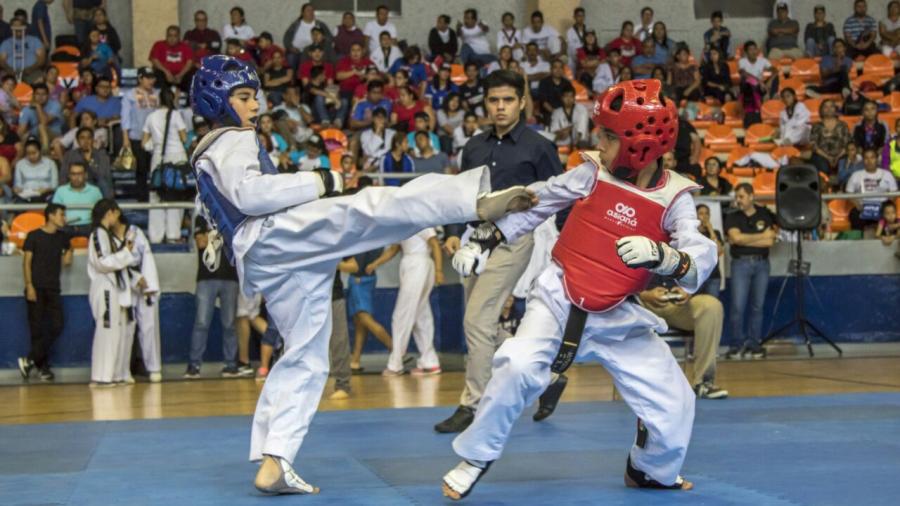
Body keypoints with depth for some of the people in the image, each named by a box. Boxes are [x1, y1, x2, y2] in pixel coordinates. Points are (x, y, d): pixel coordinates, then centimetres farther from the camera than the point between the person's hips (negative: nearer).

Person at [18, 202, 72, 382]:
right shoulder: (34, 236, -2)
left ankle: (30, 360, 0)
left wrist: (68, 252, 0)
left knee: (57, 325, -7)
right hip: (36, 288, -4)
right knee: (37, 328, -2)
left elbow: (65, 261, 21)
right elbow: (27, 262, -3)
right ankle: (42, 366, 5)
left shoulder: (62, 237, 11)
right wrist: (29, 285, -11)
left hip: (53, 288, 4)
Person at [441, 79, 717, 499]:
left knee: (673, 404, -1)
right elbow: (537, 202, 4)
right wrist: (485, 238, 0)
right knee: (518, 369, -25)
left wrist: (662, 256, -46)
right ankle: (475, 459, -5)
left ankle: (650, 471, 31)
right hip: (559, 299, -1)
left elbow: (701, 260, -25)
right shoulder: (593, 172, -8)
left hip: (619, 318, 1)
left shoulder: (673, 197, -11)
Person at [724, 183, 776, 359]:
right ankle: (738, 344, 0)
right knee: (738, 306, -8)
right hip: (741, 263, -1)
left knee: (757, 306, 2)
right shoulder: (732, 217, 7)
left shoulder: (765, 215, 7)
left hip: (761, 263, 1)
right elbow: (736, 238, -10)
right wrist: (762, 236, -4)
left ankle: (754, 343, 9)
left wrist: (744, 240, -7)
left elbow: (770, 241, -4)